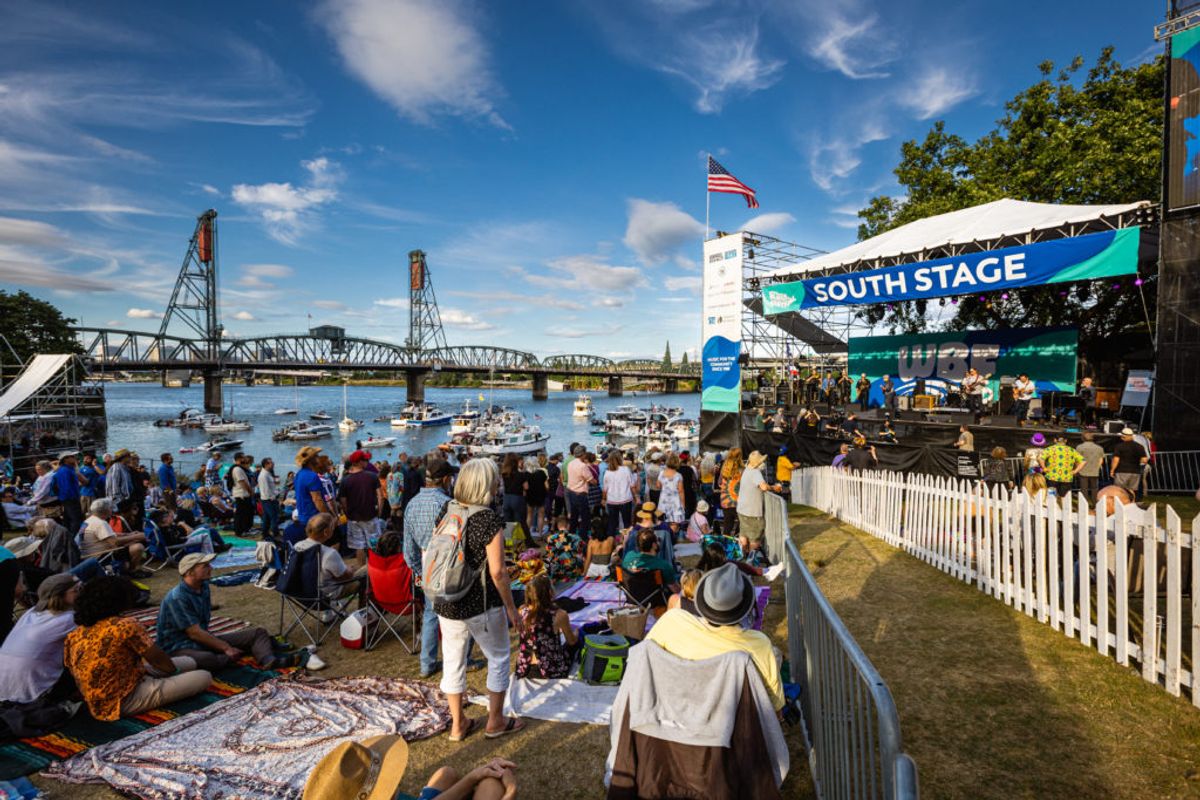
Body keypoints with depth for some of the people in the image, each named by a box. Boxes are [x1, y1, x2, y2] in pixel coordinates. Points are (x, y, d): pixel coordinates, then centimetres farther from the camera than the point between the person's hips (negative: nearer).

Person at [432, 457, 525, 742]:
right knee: (498, 657, 16)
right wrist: (511, 609, -8)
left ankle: (458, 724, 32)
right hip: (481, 604, -5)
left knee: (453, 661, 18)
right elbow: (497, 572, -19)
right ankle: (495, 721, 28)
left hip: (446, 603, 6)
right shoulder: (489, 519, -19)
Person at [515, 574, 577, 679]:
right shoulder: (559, 615, -20)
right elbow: (572, 641, -1)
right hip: (551, 672, -5)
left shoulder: (522, 611, -9)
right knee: (578, 640, 21)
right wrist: (576, 632, 19)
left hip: (525, 671, 5)